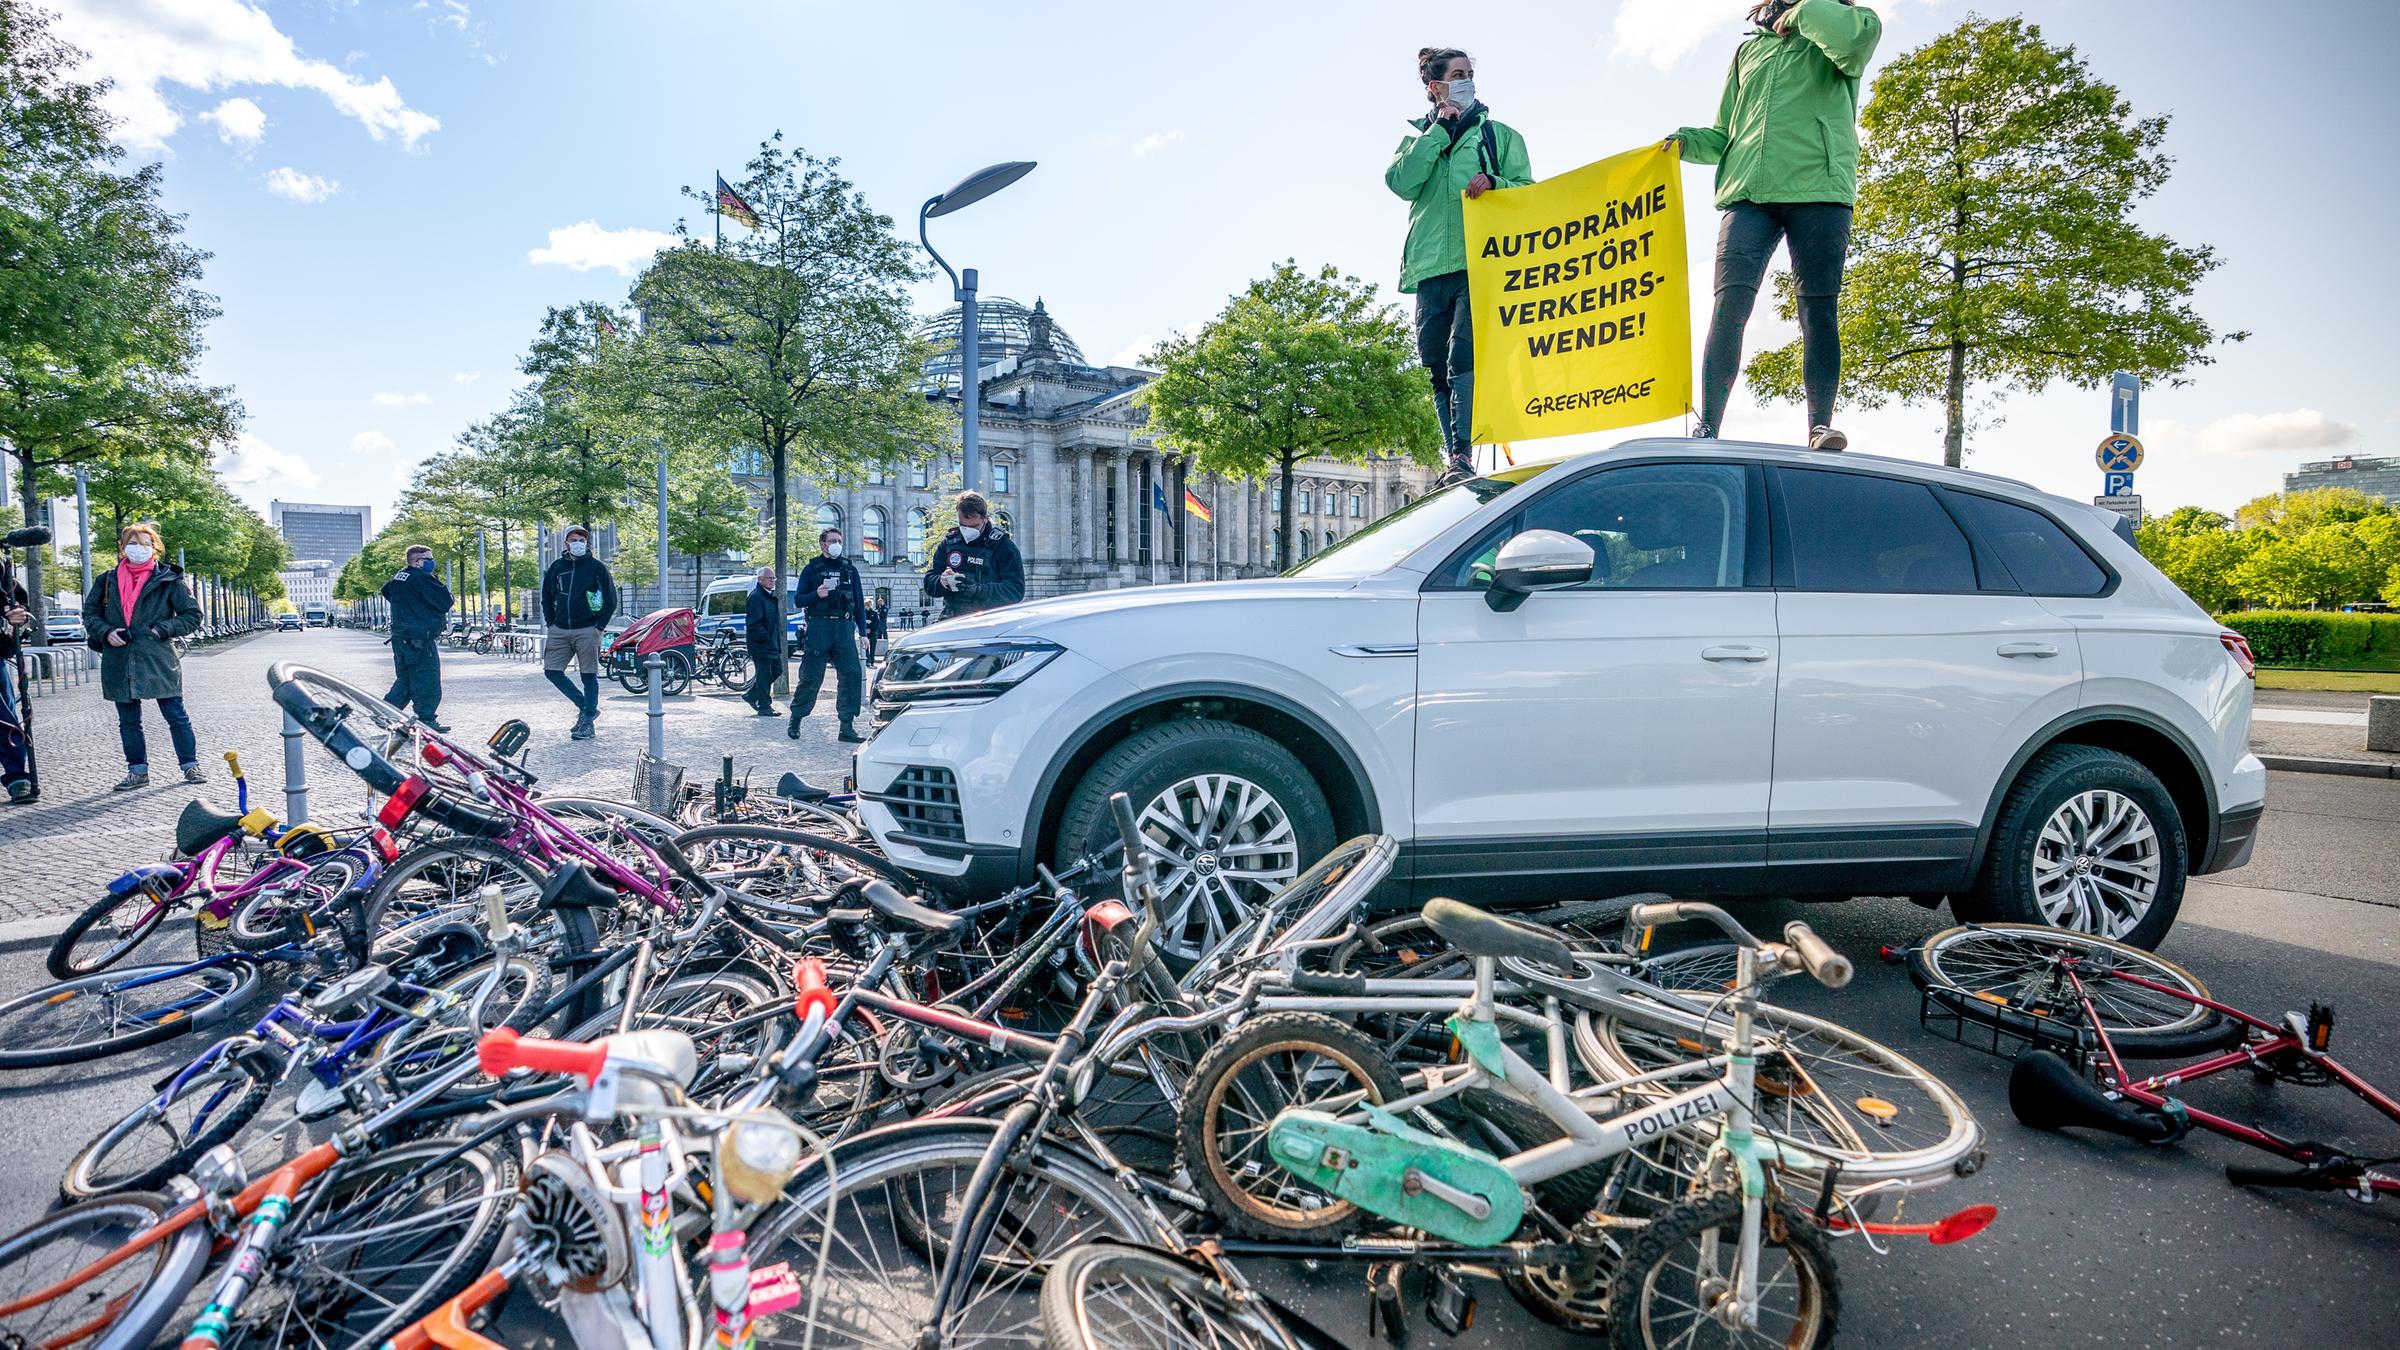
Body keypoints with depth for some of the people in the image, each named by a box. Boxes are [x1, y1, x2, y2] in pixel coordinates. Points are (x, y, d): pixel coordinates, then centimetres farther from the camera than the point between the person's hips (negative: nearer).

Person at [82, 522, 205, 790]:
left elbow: (193, 615, 2)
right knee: (128, 721, 10)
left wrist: (161, 629, -9)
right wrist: (105, 632, -2)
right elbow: (90, 613, 16)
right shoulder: (108, 580, 9)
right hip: (119, 663, 3)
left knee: (176, 716, 0)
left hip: (158, 660, -3)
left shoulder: (168, 579, 1)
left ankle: (190, 765, 9)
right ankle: (137, 771, 19)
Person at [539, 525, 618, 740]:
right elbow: (546, 597, 19)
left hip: (587, 631, -5)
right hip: (559, 630, 5)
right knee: (552, 671, 0)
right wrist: (551, 623, 9)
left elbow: (611, 600, 0)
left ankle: (587, 723, 4)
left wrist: (599, 626, -6)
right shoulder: (556, 567, 10)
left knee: (589, 676, -2)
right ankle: (585, 707, 14)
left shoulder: (597, 567, -1)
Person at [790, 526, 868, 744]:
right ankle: (795, 721, 13)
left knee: (852, 675, -6)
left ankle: (847, 726, -1)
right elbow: (799, 599, 4)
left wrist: (863, 632, 9)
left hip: (845, 628, 3)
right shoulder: (812, 568, 6)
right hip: (818, 628, -3)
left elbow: (859, 602, 16)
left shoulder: (850, 570, 16)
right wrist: (816, 594, -16)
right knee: (811, 677, -2)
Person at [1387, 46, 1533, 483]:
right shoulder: (1417, 138, 21)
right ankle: (1458, 463, 8)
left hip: (1480, 263, -3)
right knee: (1438, 367, 1)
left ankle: (1463, 455, -27)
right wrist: (1438, 130, 1)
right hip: (1430, 268, 3)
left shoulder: (1498, 134, 18)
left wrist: (1494, 183, -11)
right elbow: (1401, 183, 0)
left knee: (1463, 357, -21)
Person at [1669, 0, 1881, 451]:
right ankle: (1707, 427, -18)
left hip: (1818, 190, -2)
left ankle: (1820, 426, -9)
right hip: (1748, 193, 2)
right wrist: (1687, 139, 8)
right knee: (1730, 303, -14)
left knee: (1818, 308, -7)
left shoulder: (1833, 37, 15)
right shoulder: (1749, 49, 27)